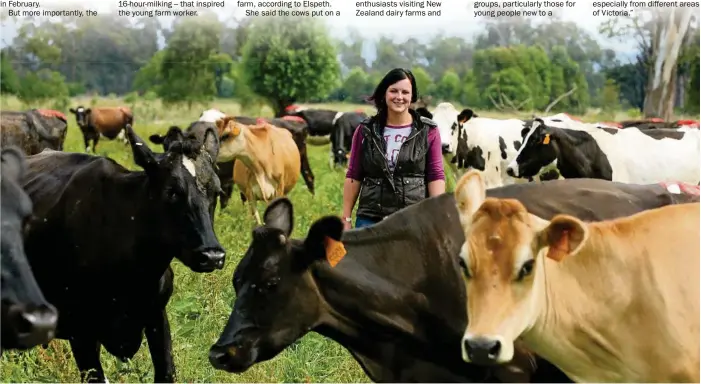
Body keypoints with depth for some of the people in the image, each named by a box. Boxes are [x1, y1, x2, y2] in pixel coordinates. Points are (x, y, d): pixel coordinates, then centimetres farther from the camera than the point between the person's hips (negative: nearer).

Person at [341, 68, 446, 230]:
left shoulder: (428, 131, 4)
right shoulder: (366, 130, 7)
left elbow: (436, 176, 3)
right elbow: (353, 176, 9)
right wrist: (346, 218, 5)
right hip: (370, 219, 1)